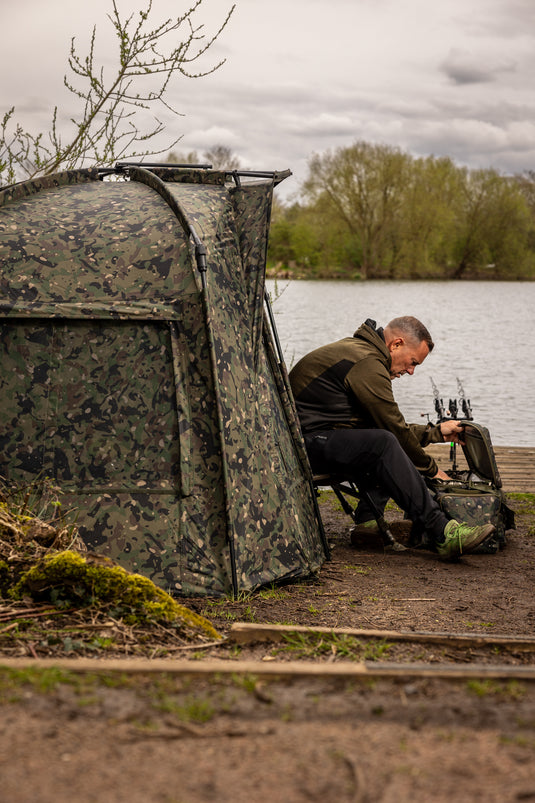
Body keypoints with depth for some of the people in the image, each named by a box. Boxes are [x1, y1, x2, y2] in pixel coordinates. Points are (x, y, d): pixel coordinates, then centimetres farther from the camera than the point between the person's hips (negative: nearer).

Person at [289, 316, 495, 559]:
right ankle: (442, 534, -32)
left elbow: (391, 427, 25)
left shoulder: (355, 350, 18)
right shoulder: (366, 364, -16)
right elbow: (394, 430, -12)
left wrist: (436, 432, 25)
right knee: (383, 444, -29)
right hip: (305, 441, -11)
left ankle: (367, 521, -1)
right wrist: (431, 470, -1)